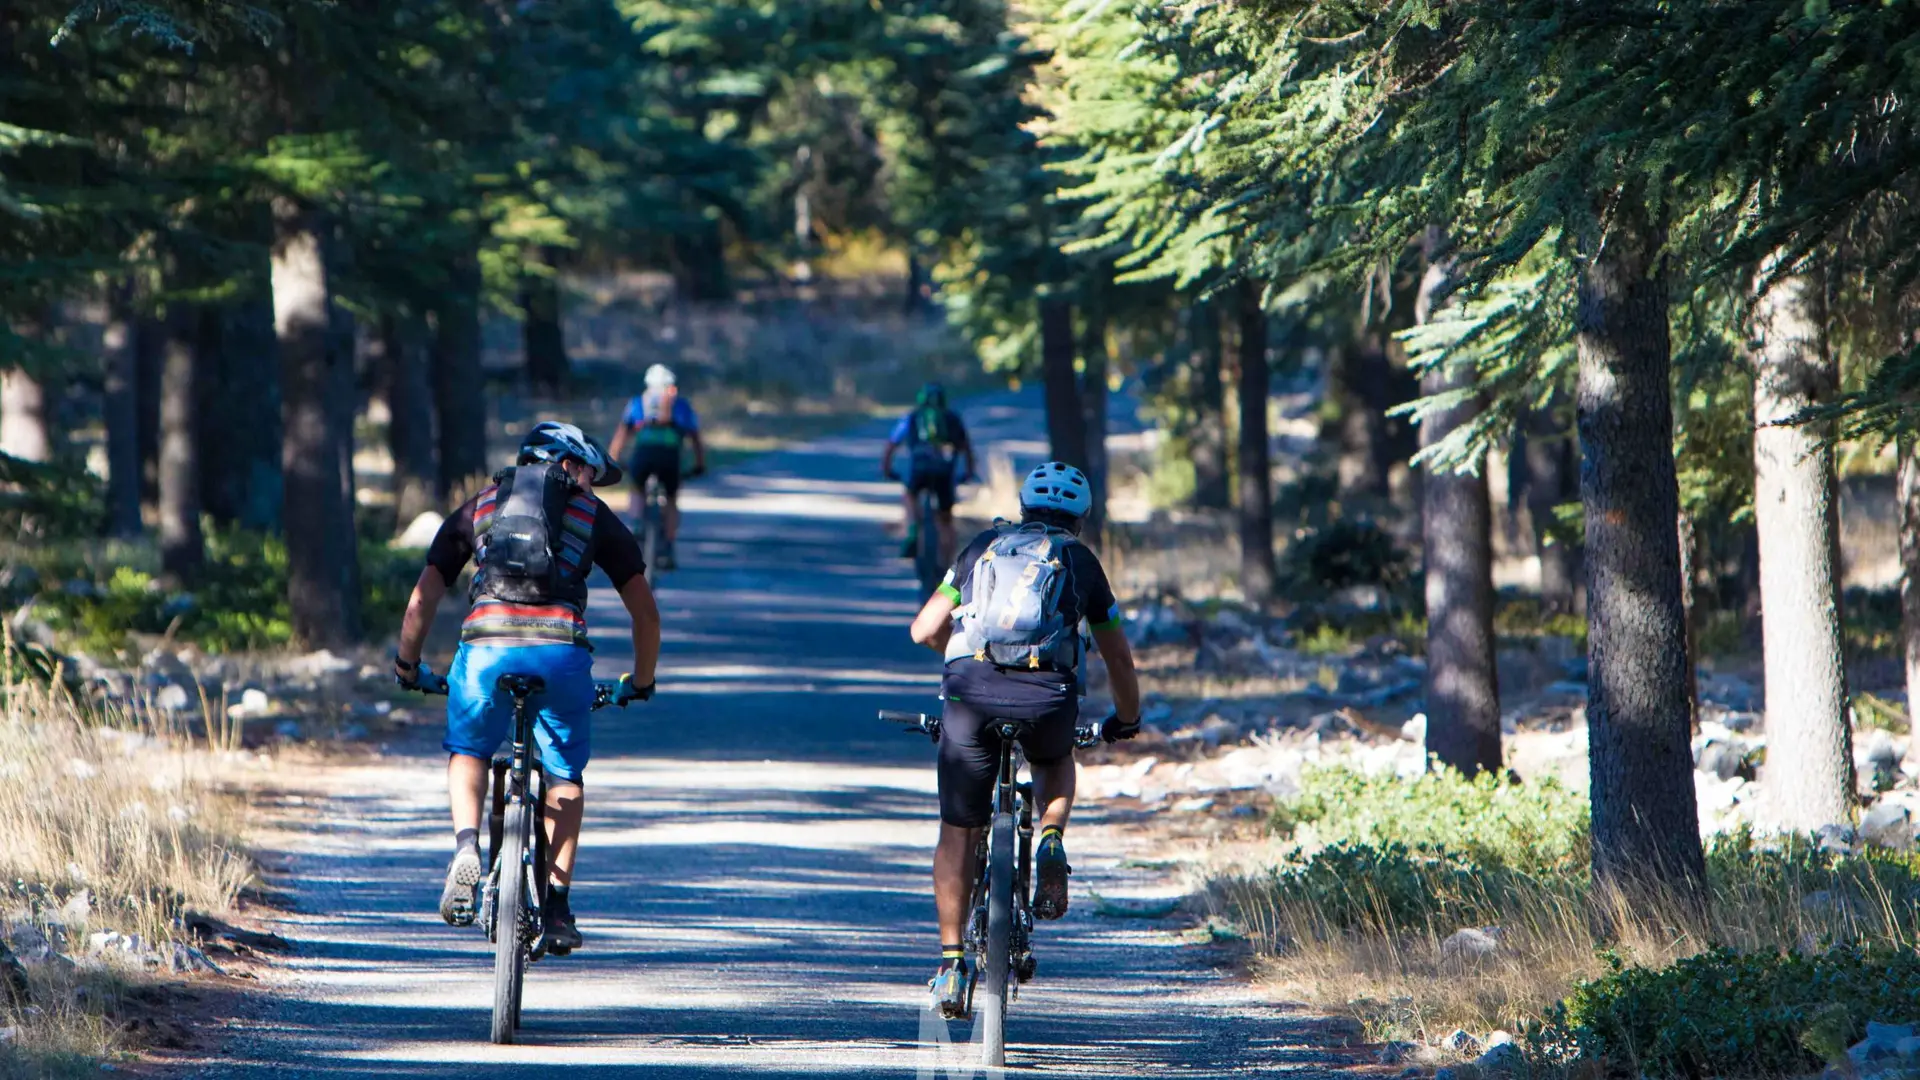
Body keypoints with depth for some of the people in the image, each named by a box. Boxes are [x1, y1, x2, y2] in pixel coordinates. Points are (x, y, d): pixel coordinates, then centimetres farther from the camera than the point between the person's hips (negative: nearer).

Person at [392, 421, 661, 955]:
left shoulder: (477, 508, 26)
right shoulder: (594, 515, 22)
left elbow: (422, 600, 22)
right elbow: (646, 612, 22)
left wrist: (407, 665, 36)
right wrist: (641, 682, 36)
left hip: (486, 646, 1)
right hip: (562, 650, -1)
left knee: (467, 753, 25)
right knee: (565, 776, 20)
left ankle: (466, 846, -1)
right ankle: (558, 905, 14)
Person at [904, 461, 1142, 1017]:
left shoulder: (983, 548, 25)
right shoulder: (1081, 560, 23)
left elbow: (924, 629, 21)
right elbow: (1117, 655, 29)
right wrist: (1126, 719, 46)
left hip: (972, 688, 0)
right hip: (1048, 693, 0)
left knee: (958, 832, 13)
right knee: (1055, 761, 36)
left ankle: (951, 961, 10)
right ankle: (1051, 841, 7)